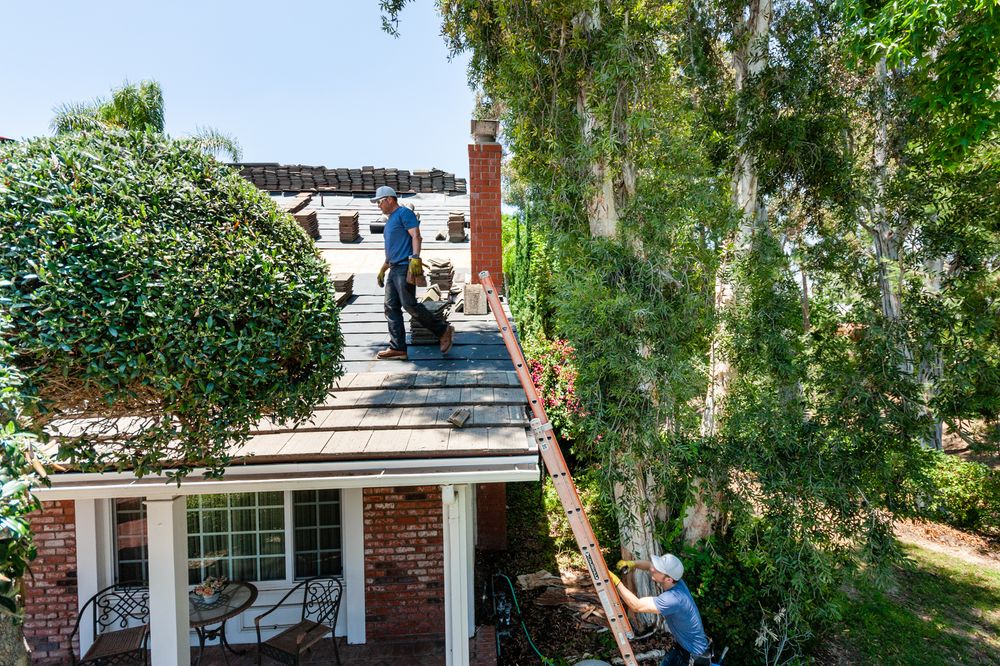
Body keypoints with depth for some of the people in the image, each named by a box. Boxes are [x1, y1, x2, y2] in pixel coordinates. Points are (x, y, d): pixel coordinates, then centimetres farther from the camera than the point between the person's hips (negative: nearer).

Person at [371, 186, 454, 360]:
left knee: (409, 305, -14)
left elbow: (416, 236, -16)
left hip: (405, 267, -10)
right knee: (391, 307, 5)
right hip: (393, 269, 10)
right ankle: (397, 348, 7)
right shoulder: (390, 220, 25)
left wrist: (415, 258, -28)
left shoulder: (404, 213, -3)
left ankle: (443, 331, -2)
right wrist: (383, 269, 30)